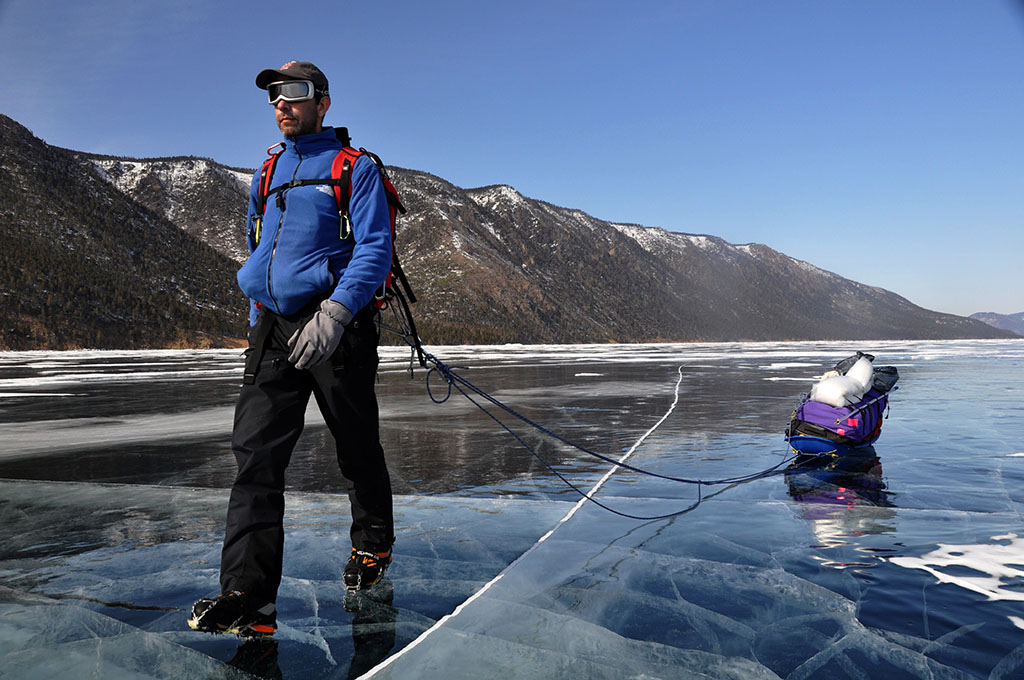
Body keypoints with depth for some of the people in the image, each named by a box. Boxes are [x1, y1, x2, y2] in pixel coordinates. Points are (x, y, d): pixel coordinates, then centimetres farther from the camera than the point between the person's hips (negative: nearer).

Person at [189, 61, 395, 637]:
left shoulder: (355, 169, 1)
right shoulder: (268, 176, 20)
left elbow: (375, 250, -12)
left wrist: (334, 313, -26)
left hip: (339, 328, -5)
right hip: (274, 329, 5)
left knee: (358, 448, 7)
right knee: (256, 448, -8)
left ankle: (374, 545, 31)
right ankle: (248, 596, -8)